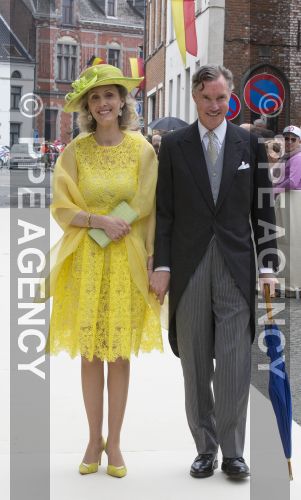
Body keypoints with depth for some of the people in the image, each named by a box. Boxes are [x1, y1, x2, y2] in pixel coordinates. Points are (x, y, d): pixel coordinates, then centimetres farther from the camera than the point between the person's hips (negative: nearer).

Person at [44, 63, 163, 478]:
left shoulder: (141, 148, 0)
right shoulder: (75, 151, 0)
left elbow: (151, 210, 1)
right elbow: (61, 209, 0)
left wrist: (154, 259, -5)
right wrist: (99, 220, -16)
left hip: (128, 259, 0)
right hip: (86, 259, 0)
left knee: (120, 353, 5)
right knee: (90, 353, 6)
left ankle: (114, 441, 21)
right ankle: (94, 439, 22)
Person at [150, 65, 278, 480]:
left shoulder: (250, 144, 6)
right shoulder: (174, 145, 5)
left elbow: (263, 209, 6)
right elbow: (164, 210, 4)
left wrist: (268, 265, 1)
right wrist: (161, 265, -2)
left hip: (236, 266, 0)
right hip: (189, 267, 1)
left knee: (235, 364, -2)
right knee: (195, 367, 8)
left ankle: (232, 451, 12)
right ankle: (205, 448, 21)